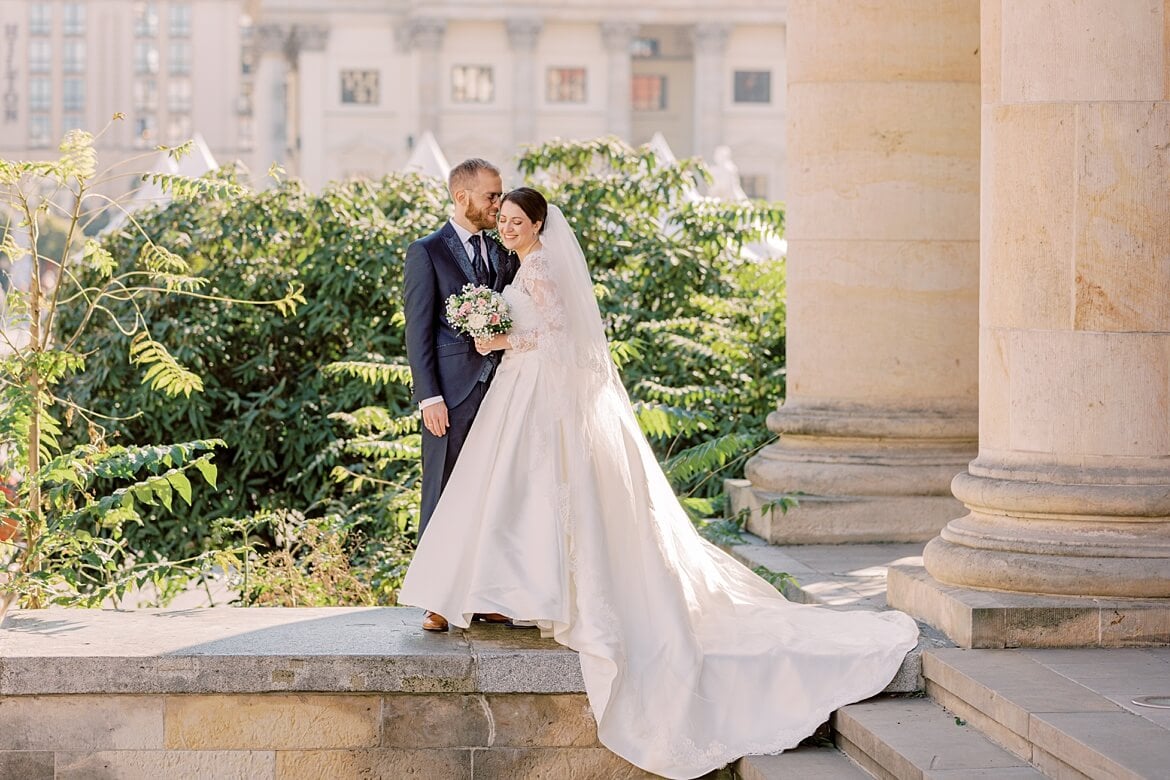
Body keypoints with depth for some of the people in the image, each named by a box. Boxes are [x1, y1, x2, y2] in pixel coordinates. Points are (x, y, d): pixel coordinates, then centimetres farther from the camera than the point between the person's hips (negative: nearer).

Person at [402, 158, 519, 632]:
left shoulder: (504, 254, 14)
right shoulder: (427, 253, -1)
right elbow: (418, 332, -5)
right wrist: (429, 397, -12)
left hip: (499, 392, 5)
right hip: (453, 395, -5)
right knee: (444, 498, 0)